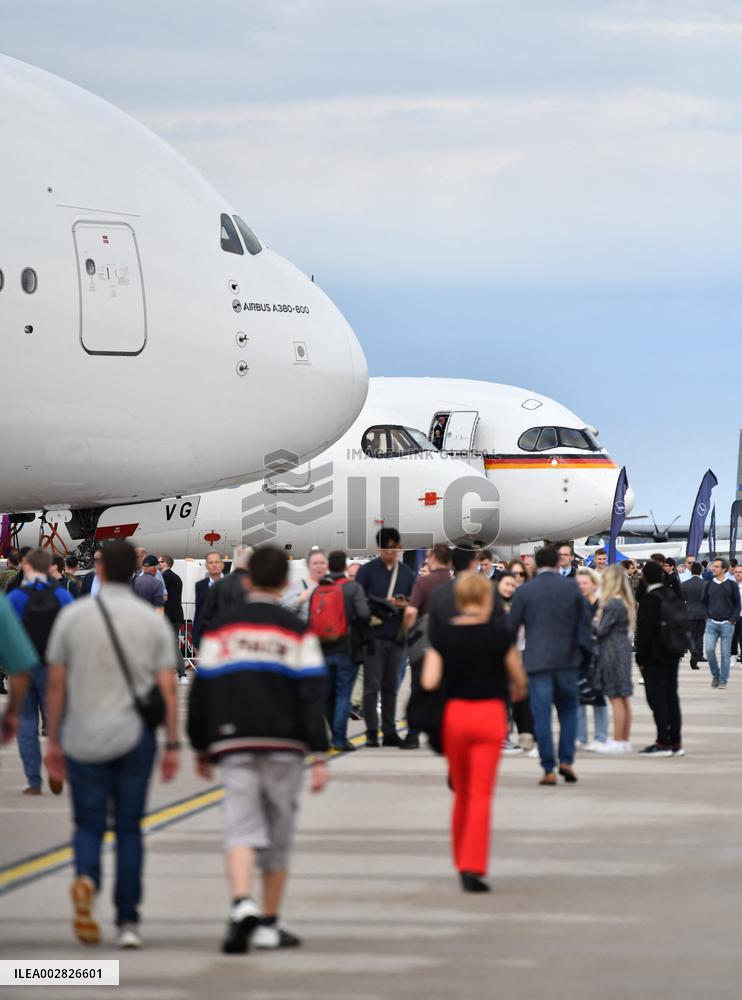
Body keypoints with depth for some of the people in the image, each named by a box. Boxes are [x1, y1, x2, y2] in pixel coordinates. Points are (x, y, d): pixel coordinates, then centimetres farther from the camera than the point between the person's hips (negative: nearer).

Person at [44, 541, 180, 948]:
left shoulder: (72, 616, -2)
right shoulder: (153, 621, 0)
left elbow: (56, 683, -1)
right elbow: (167, 689, -4)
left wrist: (53, 741, 7)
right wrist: (172, 746, 2)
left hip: (84, 740, -1)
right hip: (134, 737, 1)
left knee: (89, 826, 9)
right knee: (129, 828, 11)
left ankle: (86, 881, -22)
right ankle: (128, 921, 7)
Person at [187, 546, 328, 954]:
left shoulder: (221, 628, 8)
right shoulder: (297, 631, 1)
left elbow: (202, 689, 8)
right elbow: (312, 695, -5)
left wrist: (201, 747, 16)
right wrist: (319, 755, -5)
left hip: (234, 744, 1)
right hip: (284, 744, -1)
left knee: (240, 825, -5)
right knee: (279, 832, 9)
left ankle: (242, 903, -31)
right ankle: (270, 925, 15)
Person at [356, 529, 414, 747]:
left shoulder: (407, 573, 12)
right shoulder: (367, 571, 1)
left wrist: (405, 605, -8)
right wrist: (379, 605, -16)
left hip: (397, 637, 3)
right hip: (374, 636, -3)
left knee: (391, 687, 8)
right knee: (372, 686, -4)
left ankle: (389, 731, 12)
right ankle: (371, 732, -1)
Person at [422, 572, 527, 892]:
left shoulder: (443, 634, -2)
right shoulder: (498, 633, -7)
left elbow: (429, 682, -10)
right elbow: (519, 679, 1)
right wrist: (518, 692, 23)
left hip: (454, 713, 3)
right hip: (490, 713, -3)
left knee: (461, 793, 17)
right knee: (481, 795, -3)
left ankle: (462, 862, 26)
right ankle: (473, 867, -12)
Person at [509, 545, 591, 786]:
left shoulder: (524, 592, -2)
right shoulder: (572, 588, 2)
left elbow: (511, 626, 3)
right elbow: (585, 620, 5)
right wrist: (584, 650, 15)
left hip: (537, 661, -1)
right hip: (568, 660, 1)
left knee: (542, 716, 0)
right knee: (568, 711, 15)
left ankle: (549, 770, -3)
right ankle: (566, 760, 2)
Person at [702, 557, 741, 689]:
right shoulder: (709, 584, 7)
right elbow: (704, 602, 16)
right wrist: (707, 616, 5)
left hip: (727, 623, -2)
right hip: (712, 623, 2)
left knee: (725, 653, 0)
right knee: (709, 649, -11)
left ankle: (723, 680, 8)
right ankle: (715, 674, 9)